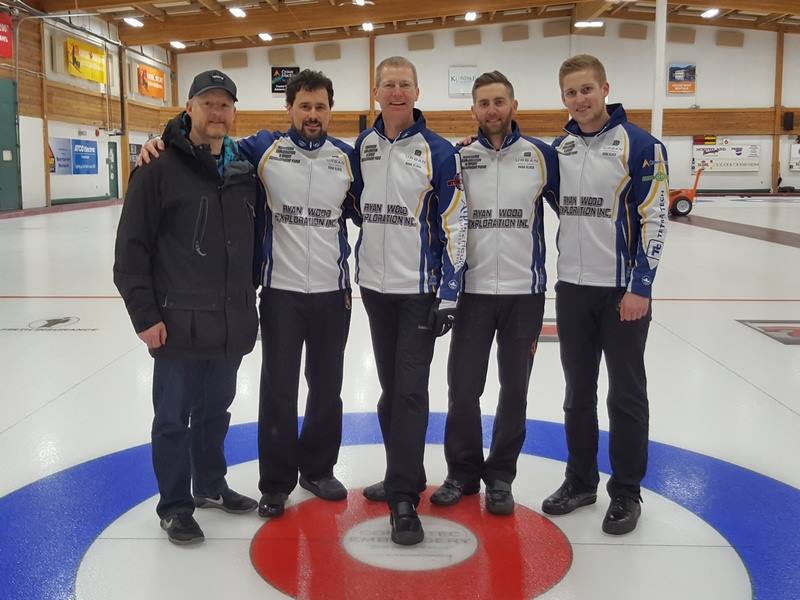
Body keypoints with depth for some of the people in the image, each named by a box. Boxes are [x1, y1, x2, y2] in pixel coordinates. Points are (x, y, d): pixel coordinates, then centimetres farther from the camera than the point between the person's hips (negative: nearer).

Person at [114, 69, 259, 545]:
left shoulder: (244, 170, 8)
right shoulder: (160, 169, -9)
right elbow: (131, 248, -9)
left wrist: (248, 300, 15)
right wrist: (144, 314, -12)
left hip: (232, 324, 5)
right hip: (180, 325, -5)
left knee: (216, 410, 19)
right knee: (174, 418, 7)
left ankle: (210, 485, 37)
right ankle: (175, 506, 22)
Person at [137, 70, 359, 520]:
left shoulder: (346, 157, 5)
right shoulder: (264, 149, -2)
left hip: (333, 292, 3)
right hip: (281, 292, -2)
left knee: (327, 386, 13)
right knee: (279, 390, 4)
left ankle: (318, 468, 32)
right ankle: (276, 483, 20)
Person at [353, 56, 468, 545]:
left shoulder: (438, 151, -8)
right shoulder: (362, 146, 7)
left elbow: (454, 224, -9)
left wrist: (450, 290, -14)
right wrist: (353, 268, 15)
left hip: (420, 289, -5)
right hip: (375, 285, 5)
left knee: (410, 390, -6)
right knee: (390, 386, 13)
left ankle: (403, 498, 1)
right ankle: (404, 475, 28)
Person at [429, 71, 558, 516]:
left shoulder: (541, 155, -1)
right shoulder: (458, 158, 2)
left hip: (525, 292, 0)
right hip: (473, 291, 1)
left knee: (514, 389, 8)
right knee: (463, 387, 4)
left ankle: (500, 475, 24)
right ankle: (463, 471, 23)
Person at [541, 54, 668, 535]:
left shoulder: (640, 145, -8)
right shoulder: (559, 148, 8)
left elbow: (655, 220, -11)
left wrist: (640, 287, -15)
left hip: (623, 291, -5)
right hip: (572, 288, 5)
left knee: (626, 395, 5)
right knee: (578, 392, 13)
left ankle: (626, 493, 19)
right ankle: (580, 481, 27)